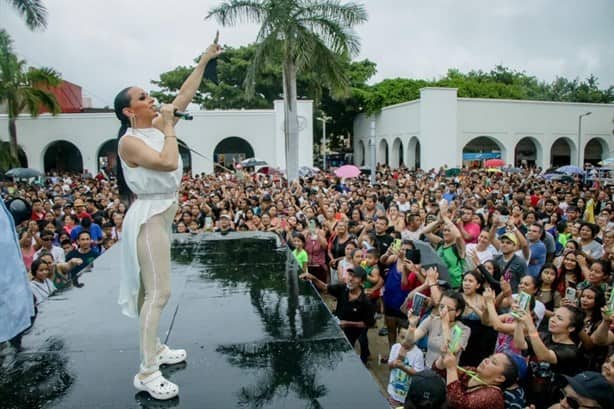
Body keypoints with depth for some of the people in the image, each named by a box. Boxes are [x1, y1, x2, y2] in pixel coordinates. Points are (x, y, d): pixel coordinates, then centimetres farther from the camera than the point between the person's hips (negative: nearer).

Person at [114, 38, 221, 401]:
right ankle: (147, 373, -2)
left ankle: (153, 348, 31)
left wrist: (205, 60, 9)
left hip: (163, 214, 9)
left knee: (153, 289, 17)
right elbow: (168, 162, -30)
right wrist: (169, 127, -17)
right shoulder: (130, 141, -16)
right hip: (149, 217, -9)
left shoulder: (157, 126, 6)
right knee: (159, 291, -9)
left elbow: (186, 95, 9)